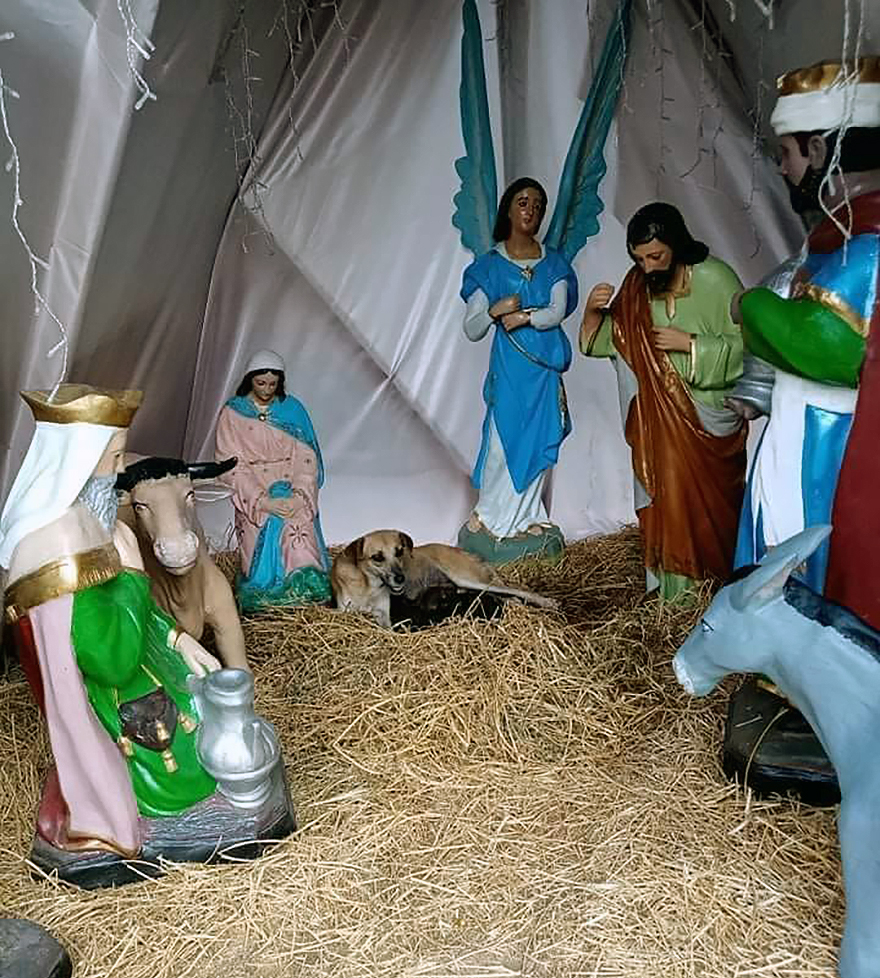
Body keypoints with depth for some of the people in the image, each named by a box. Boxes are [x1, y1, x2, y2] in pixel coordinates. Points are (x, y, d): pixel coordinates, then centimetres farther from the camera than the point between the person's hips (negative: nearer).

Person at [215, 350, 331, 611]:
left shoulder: (292, 408, 7)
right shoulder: (232, 413, 3)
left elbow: (307, 456, 3)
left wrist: (299, 494, -14)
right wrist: (262, 500, -14)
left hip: (295, 495, 1)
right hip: (255, 498, -1)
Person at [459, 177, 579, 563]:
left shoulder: (553, 263, 11)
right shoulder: (490, 265, 4)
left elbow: (558, 311, -4)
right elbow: (471, 330, -1)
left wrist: (524, 317, -16)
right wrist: (496, 310, -18)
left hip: (545, 367, 3)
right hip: (508, 367, -2)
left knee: (537, 442, 4)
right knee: (504, 440, -5)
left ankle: (525, 521, 14)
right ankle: (492, 521, 8)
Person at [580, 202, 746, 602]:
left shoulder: (716, 279, -14)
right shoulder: (637, 285, 0)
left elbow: (745, 346, -17)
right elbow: (604, 341, 7)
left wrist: (688, 342, -23)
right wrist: (594, 309, -13)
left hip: (710, 417, -3)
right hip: (658, 421, 4)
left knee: (712, 500, 5)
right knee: (666, 497, 3)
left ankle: (724, 576, 22)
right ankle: (673, 581, 14)